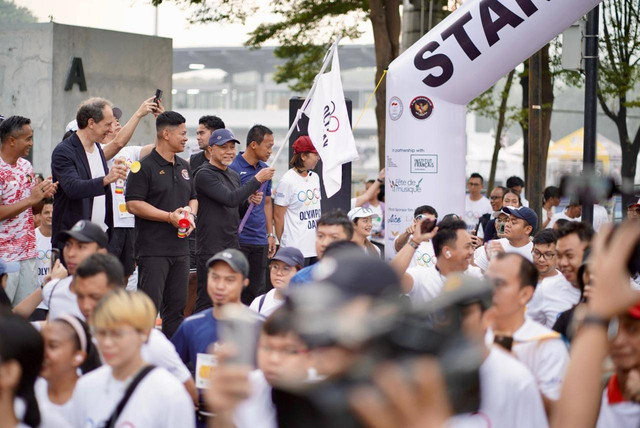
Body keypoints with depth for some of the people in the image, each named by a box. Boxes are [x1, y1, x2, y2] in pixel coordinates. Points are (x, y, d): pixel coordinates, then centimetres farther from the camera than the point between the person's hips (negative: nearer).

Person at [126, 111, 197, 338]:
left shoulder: (184, 167, 16)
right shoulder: (145, 166, -8)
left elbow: (193, 197, 26)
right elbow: (133, 204, -15)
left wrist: (191, 214, 3)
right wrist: (169, 216, -17)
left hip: (180, 248, 8)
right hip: (153, 249, -8)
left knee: (177, 306, 11)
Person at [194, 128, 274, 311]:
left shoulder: (234, 175, 17)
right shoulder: (204, 175, -11)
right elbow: (230, 199, -23)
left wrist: (250, 200, 3)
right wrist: (257, 179, -17)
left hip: (233, 246, 9)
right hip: (211, 248, -9)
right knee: (207, 303, -6)